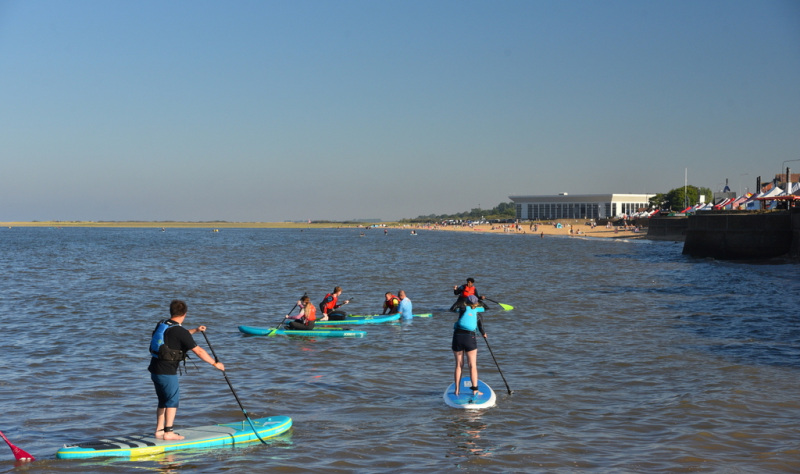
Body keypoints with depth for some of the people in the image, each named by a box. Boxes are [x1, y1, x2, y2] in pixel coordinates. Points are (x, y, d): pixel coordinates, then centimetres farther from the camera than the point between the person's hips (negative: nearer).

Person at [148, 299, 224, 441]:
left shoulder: (162, 325, 9)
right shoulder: (180, 331, -15)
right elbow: (198, 351, -13)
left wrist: (195, 330, 36)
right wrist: (215, 363, -4)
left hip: (155, 369, 8)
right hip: (167, 372, -8)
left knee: (163, 400, 17)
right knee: (173, 399, 0)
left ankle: (159, 430, 21)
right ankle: (168, 432, -1)